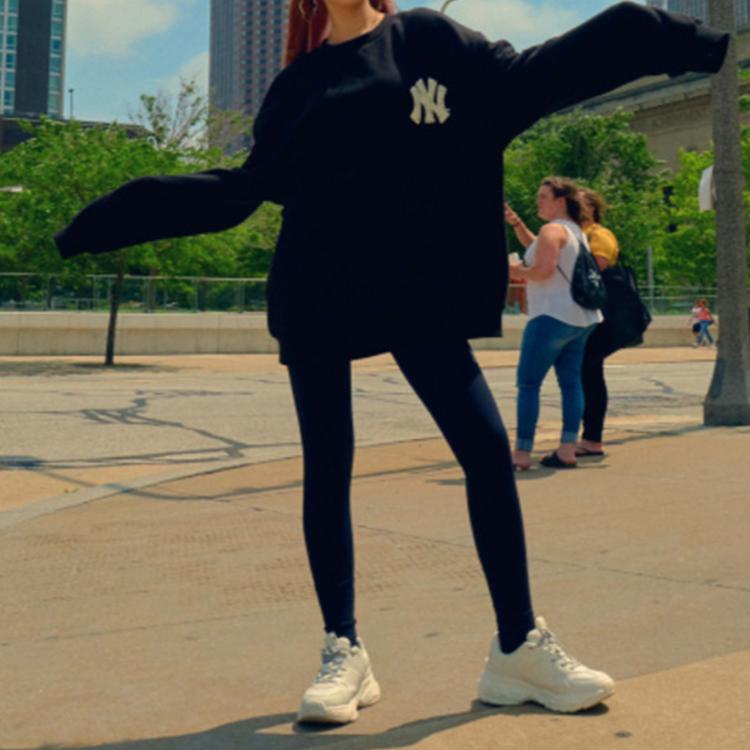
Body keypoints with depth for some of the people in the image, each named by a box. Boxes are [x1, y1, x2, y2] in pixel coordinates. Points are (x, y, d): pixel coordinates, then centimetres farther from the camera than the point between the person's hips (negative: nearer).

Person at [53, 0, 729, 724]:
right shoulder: (296, 88, 13)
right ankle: (343, 652, 14)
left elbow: (530, 77, 5)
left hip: (418, 289, -1)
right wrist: (112, 220, 14)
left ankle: (519, 647, 5)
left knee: (488, 448, -9)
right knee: (326, 469, 1)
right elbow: (238, 193, 14)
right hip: (314, 298, 2)